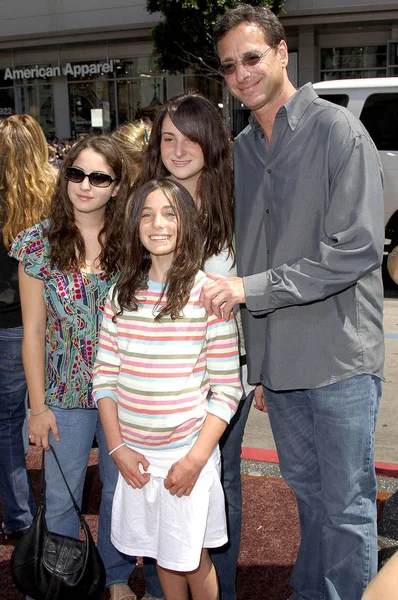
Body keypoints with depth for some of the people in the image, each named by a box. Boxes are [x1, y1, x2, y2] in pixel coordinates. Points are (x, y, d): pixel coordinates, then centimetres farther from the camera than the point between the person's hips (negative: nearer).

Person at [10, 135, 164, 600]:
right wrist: (39, 405, -3)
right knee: (61, 499, 12)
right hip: (65, 392, 0)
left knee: (119, 491, 17)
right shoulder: (38, 243, -6)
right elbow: (33, 329, -3)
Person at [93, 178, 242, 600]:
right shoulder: (121, 295, 1)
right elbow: (104, 376, 4)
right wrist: (117, 447, -4)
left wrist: (196, 458, -14)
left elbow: (227, 389, -10)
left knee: (192, 556, 10)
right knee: (161, 553, 18)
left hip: (188, 451, -4)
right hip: (135, 453, 4)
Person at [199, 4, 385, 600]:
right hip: (277, 360, 6)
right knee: (307, 490, 20)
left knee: (347, 505, 5)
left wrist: (251, 288, -19)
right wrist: (256, 360, 13)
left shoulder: (337, 130, -9)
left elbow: (357, 249, -18)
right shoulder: (240, 149, 11)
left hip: (339, 356, -6)